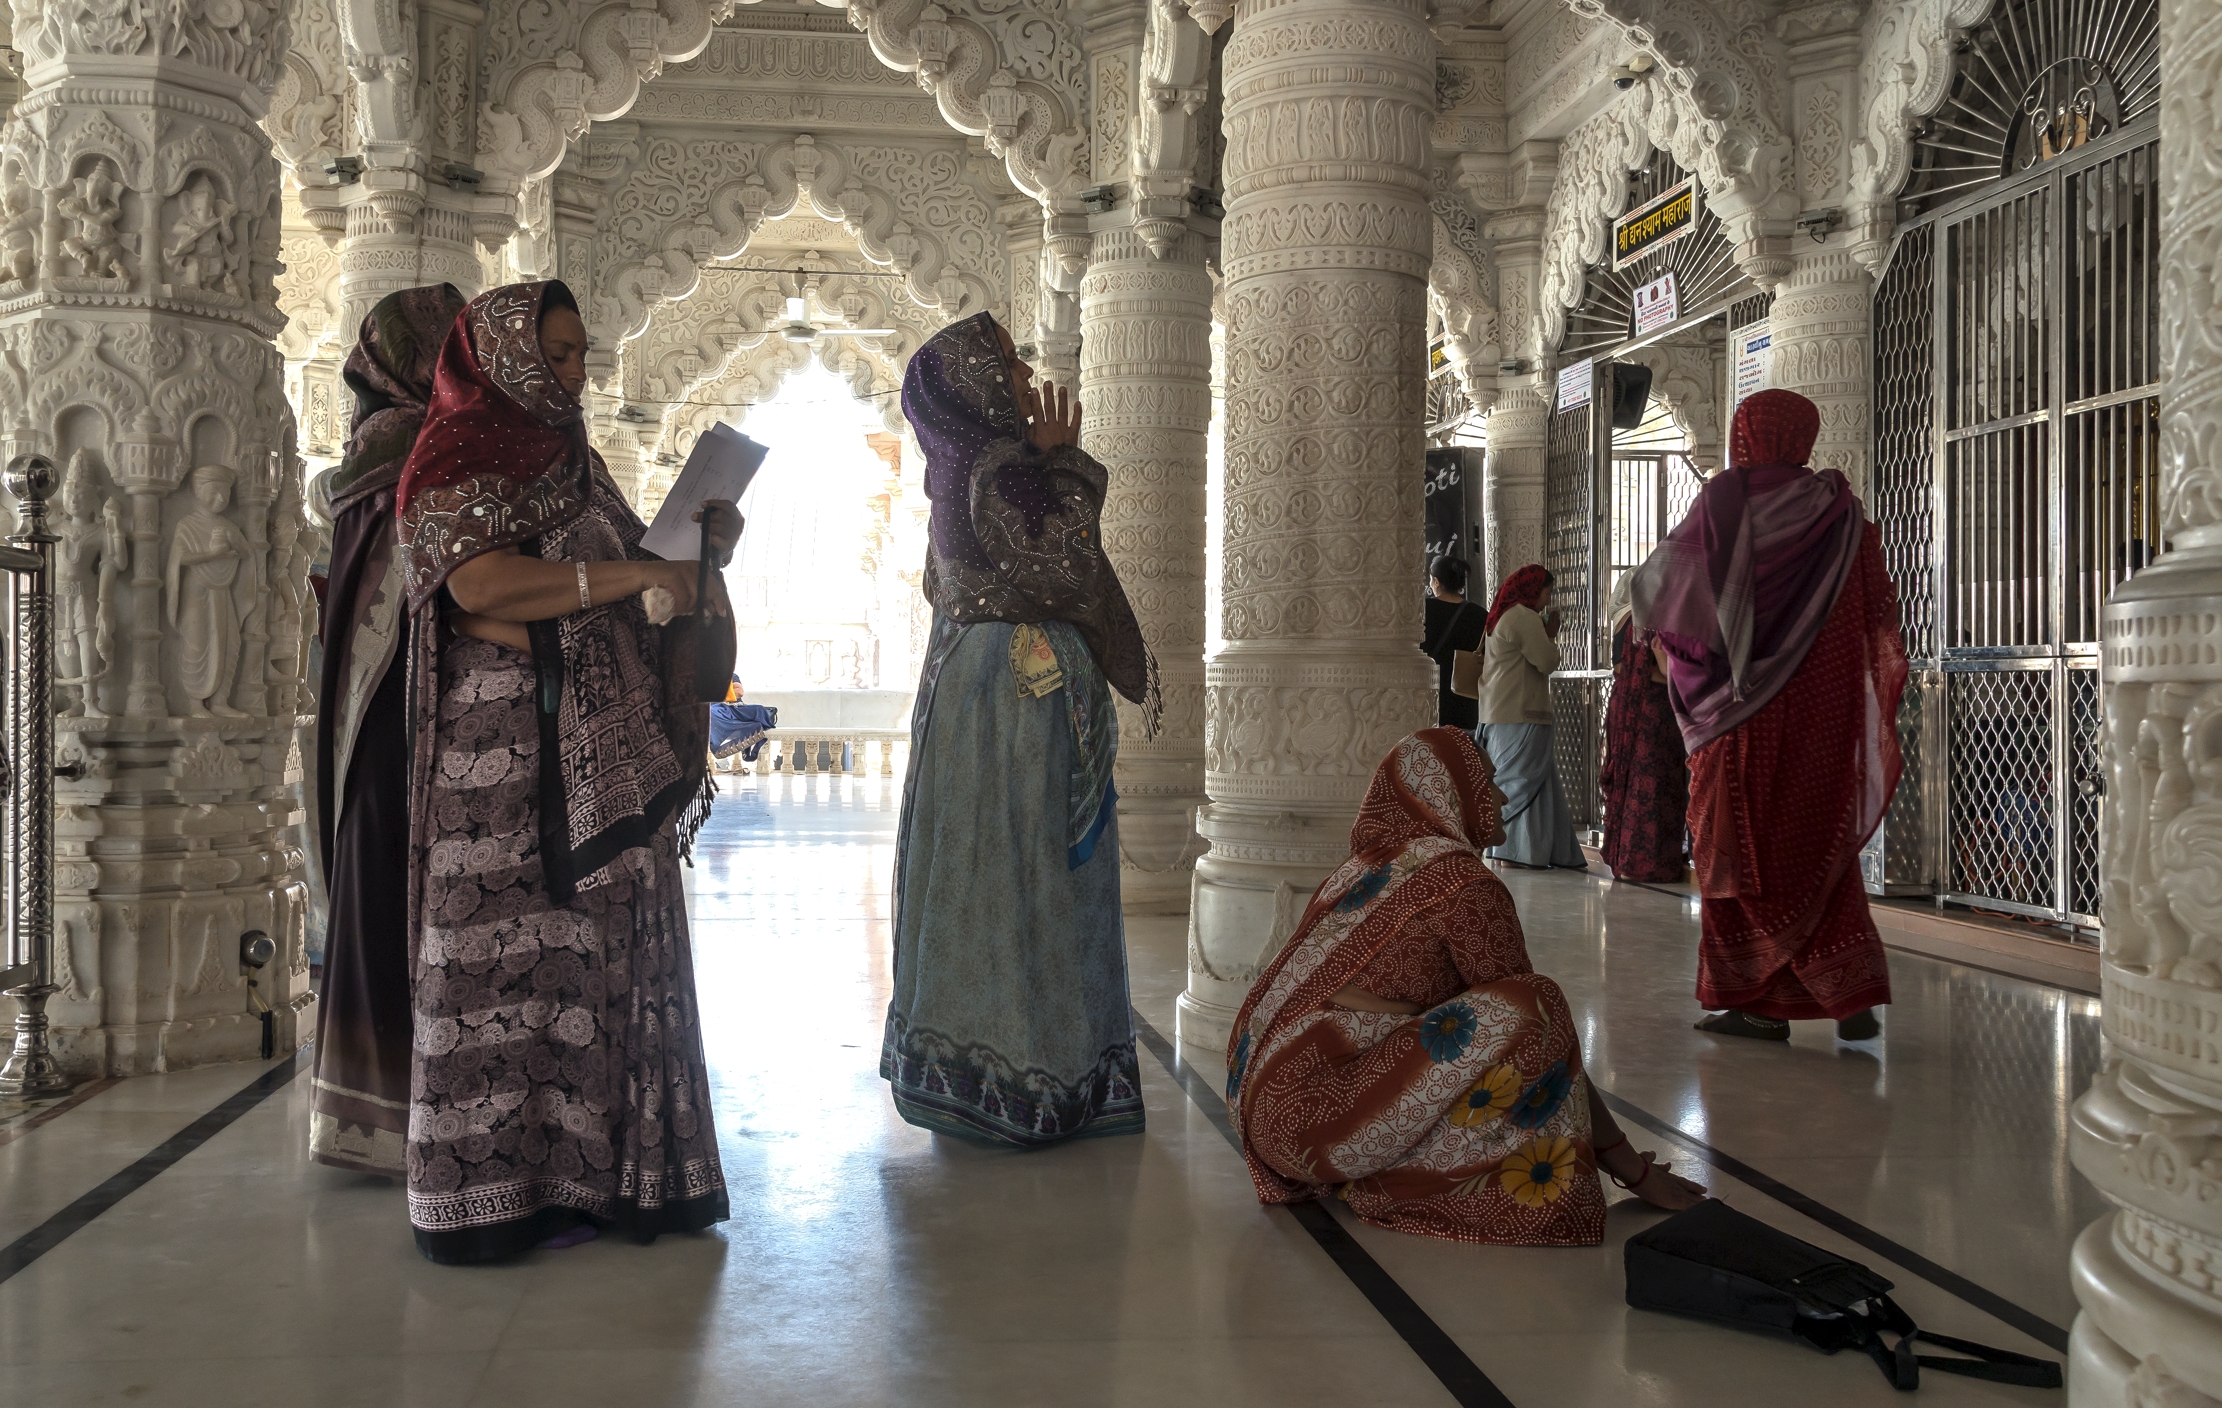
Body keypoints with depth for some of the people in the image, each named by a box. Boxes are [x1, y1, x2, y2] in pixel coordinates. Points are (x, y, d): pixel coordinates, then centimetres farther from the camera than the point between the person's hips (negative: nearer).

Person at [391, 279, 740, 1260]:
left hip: (605, 755, 8)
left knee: (610, 955, 5)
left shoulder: (573, 459, 21)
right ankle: (499, 1190, 3)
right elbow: (479, 582, -18)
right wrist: (626, 574, -18)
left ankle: (584, 1171, 12)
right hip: (507, 752, -8)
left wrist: (694, 546, 8)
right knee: (515, 955, -5)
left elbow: (629, 574, 27)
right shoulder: (457, 461, -3)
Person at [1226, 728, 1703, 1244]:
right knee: (1533, 1006, -16)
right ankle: (1396, 1182, -8)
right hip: (1316, 1114, -10)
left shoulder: (1365, 866, 19)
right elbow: (1536, 1025, -5)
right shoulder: (1463, 882, -7)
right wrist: (1631, 1166, 3)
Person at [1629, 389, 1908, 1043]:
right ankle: (1852, 993, 4)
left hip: (1744, 716, -4)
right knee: (1819, 844, 12)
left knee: (1743, 847, 3)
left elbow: (1661, 584, -4)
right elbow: (1879, 617, 9)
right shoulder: (1839, 508, 7)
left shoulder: (1726, 498, -5)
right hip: (1823, 714, 4)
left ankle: (1758, 1001, 3)